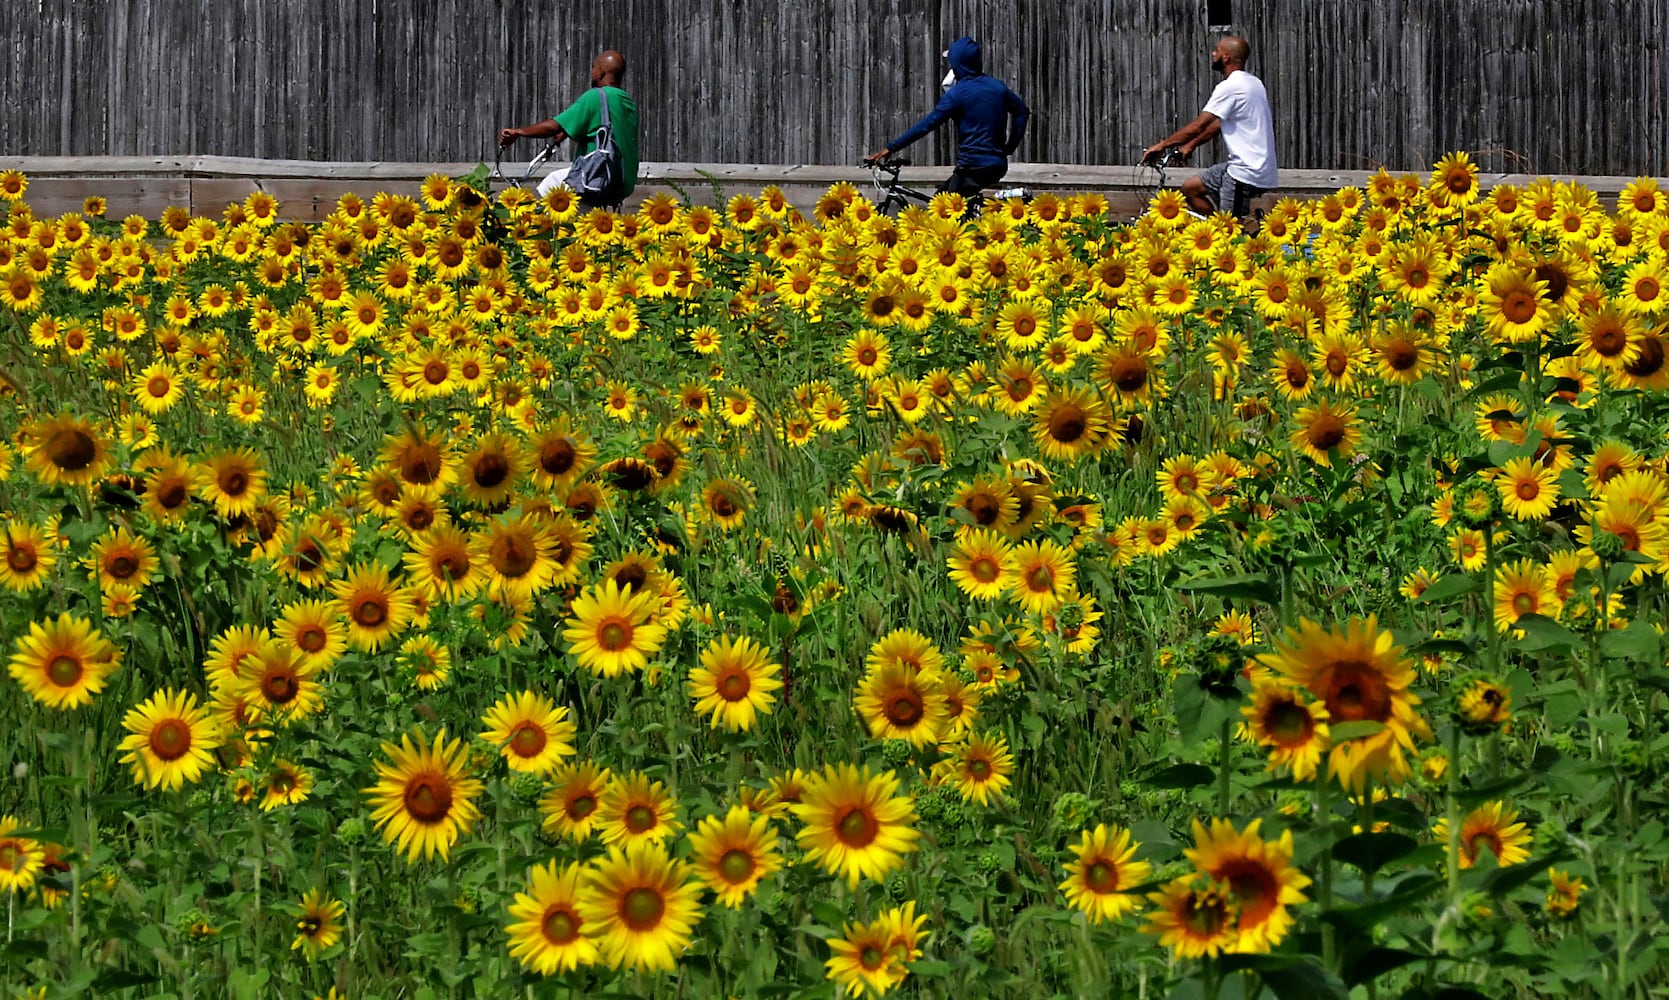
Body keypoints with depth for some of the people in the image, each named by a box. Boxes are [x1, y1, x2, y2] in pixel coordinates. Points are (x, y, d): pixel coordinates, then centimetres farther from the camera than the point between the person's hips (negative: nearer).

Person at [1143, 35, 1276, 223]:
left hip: (1246, 173, -10)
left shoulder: (1230, 87, -16)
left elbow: (1198, 126, -16)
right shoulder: (1252, 83, 15)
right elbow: (1219, 123, 22)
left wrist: (1162, 145, -6)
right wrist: (1191, 145, 21)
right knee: (1190, 188, 16)